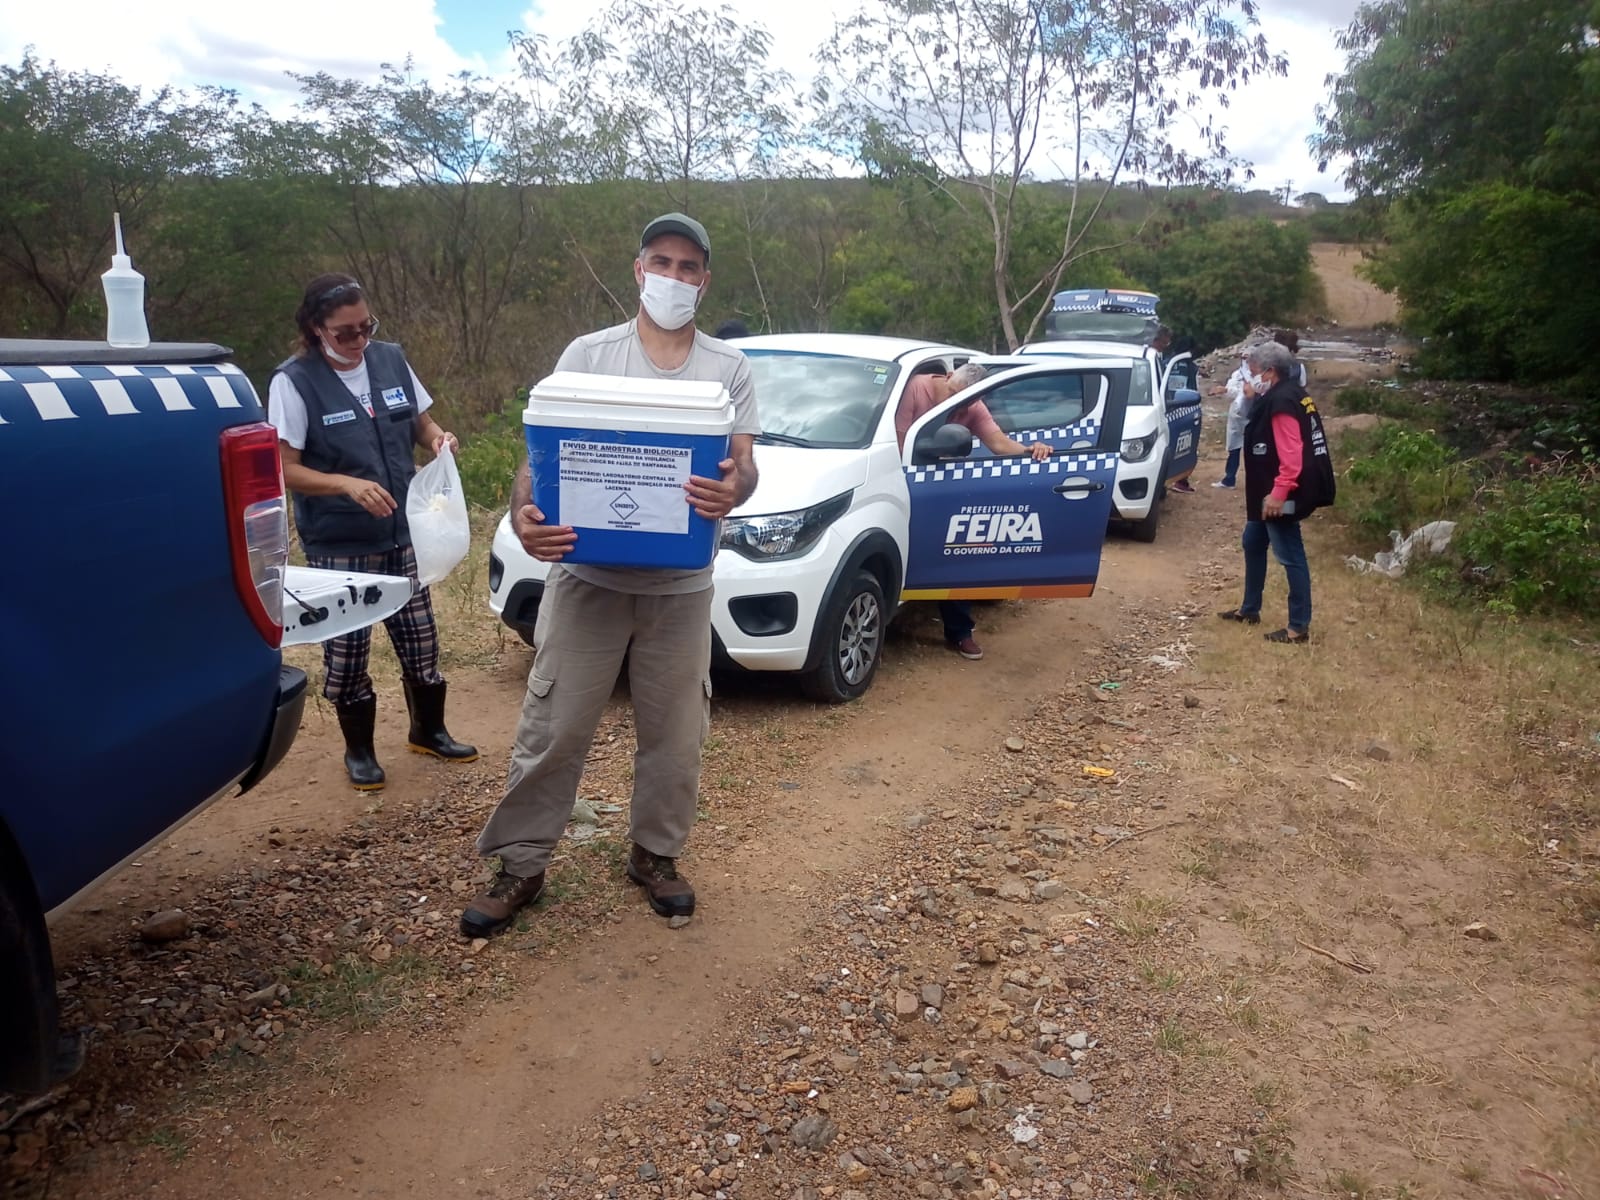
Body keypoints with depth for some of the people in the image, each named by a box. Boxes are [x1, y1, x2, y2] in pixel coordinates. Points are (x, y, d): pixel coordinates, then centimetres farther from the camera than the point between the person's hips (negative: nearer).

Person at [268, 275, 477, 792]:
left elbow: (421, 422, 14)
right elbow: (286, 469, -13)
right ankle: (359, 751, 25)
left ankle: (429, 730, 33)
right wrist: (348, 484, -29)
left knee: (420, 638, 11)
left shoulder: (391, 360, 1)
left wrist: (439, 438, -10)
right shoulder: (294, 381, -12)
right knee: (346, 650, 4)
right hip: (338, 546, -4)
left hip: (402, 534, 4)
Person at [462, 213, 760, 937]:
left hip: (681, 586, 1)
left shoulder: (728, 369, 6)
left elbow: (744, 464, -2)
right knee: (553, 727, 4)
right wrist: (523, 511, -23)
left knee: (674, 733, 11)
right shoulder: (588, 355, 3)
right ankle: (520, 863, 19)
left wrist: (735, 488, -27)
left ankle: (656, 854, 31)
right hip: (587, 577, -1)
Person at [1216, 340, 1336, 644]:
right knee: (1252, 543, 22)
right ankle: (1250, 609, 35)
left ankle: (1299, 628, 0)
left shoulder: (1281, 402, -19)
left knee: (1290, 557, -6)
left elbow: (1291, 454, -26)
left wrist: (1278, 493, -28)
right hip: (1268, 492, 12)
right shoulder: (1281, 396, 13)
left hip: (1280, 496, -12)